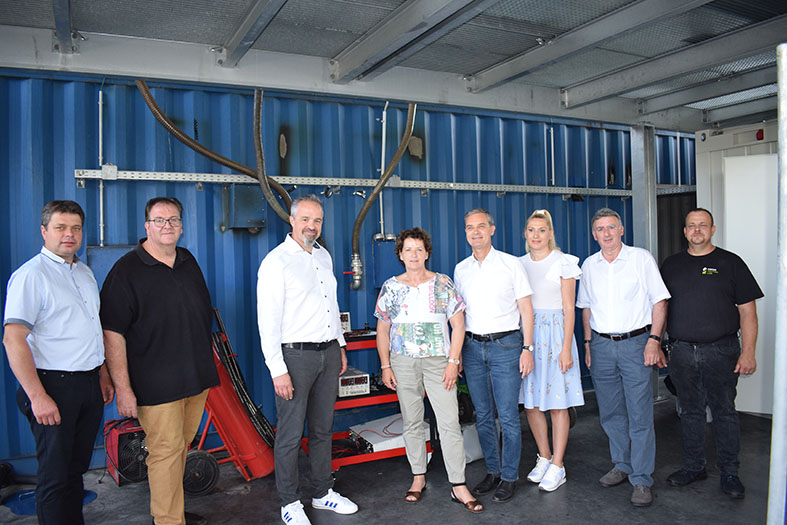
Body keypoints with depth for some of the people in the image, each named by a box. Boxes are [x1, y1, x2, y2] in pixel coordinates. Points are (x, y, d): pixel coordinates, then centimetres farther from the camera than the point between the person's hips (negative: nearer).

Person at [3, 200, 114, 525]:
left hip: (90, 385, 7)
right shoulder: (30, 275, -11)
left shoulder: (84, 273, 14)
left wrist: (103, 375, 18)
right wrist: (37, 397, -22)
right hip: (55, 386, -7)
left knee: (77, 468, 16)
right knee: (55, 476, 2)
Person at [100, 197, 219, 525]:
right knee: (165, 451, 0)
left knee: (181, 445, 17)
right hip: (157, 384, -6)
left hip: (196, 376, 6)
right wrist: (123, 389, -17)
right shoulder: (127, 270, -9)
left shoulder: (189, 262, 10)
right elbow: (113, 333, -13)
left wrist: (206, 366, 19)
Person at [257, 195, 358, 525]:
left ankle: (323, 492, 31)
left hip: (328, 353, 7)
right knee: (291, 433, 3)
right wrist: (278, 370, -18)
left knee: (323, 427, 16)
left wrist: (340, 346, 20)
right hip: (296, 355, -7)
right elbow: (268, 321, -15)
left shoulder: (323, 256, 12)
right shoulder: (276, 262, -11)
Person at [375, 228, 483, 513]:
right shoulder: (391, 287, 5)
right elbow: (382, 329, 8)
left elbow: (458, 325, 0)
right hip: (403, 363, 2)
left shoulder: (443, 284, 1)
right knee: (411, 422, 10)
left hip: (438, 361, -1)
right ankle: (419, 478, 26)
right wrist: (385, 366, 2)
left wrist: (453, 361, -8)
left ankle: (459, 486, 5)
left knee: (450, 423, -4)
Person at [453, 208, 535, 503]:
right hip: (473, 347, 4)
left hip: (505, 346, -4)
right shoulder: (460, 270, 9)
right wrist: (457, 351, 11)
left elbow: (526, 309, -1)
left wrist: (528, 348, -7)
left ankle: (510, 476, 14)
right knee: (482, 416, 11)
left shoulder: (511, 265, -2)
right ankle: (493, 471, 25)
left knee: (508, 417, -1)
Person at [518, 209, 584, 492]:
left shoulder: (563, 263, -3)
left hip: (555, 333, -4)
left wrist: (566, 348, -11)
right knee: (530, 402, 8)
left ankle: (557, 465, 13)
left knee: (558, 402, 1)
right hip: (526, 334, 4)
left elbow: (569, 309, -5)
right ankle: (544, 457, 26)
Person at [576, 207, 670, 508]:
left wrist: (653, 340, -11)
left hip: (635, 342, -4)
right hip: (602, 345, 4)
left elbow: (659, 301, -3)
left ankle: (641, 480, 8)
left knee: (640, 415, -2)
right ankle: (622, 466, 29)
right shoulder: (589, 265, 9)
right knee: (610, 412, 12)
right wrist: (588, 342, 10)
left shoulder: (641, 258, -2)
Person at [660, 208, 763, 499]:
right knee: (690, 411, 11)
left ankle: (729, 473, 18)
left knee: (724, 411, 4)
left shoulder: (730, 262, 2)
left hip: (721, 351, -2)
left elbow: (748, 311, -1)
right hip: (681, 352, 3)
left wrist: (748, 352, -8)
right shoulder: (671, 265, 11)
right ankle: (693, 467, 24)